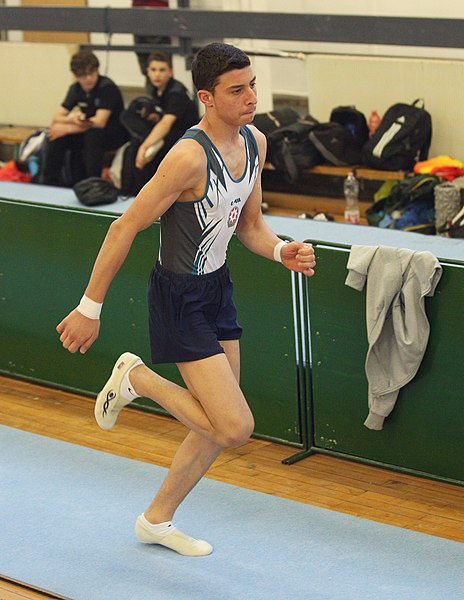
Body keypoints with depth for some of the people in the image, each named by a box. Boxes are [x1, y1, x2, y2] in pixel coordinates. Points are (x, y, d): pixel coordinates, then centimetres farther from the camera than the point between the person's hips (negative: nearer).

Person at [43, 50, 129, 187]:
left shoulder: (107, 87, -20)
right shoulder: (76, 89, 1)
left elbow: (99, 122, -28)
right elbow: (57, 118, -2)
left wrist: (67, 128, -24)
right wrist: (72, 119, -27)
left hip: (115, 134, -6)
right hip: (87, 132, 6)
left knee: (93, 133, -37)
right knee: (57, 136, -14)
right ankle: (50, 182, -4)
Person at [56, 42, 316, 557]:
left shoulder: (254, 142, 1)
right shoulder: (189, 156, -25)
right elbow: (125, 228, -21)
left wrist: (281, 252, -10)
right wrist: (89, 308, -17)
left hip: (217, 289, 9)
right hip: (180, 299, -9)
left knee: (216, 427, 15)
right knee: (235, 427, -13)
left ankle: (157, 520, 34)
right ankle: (136, 379, 8)